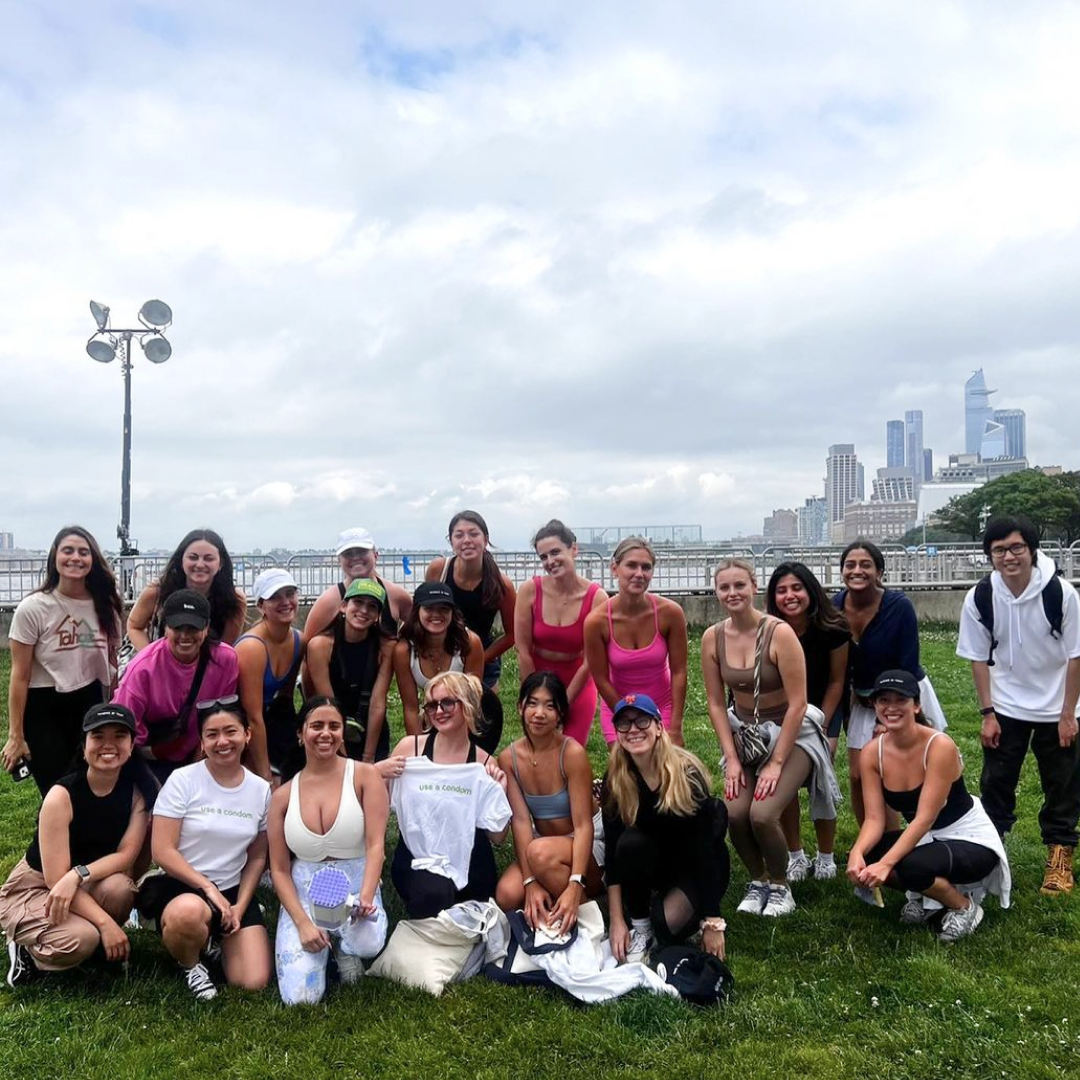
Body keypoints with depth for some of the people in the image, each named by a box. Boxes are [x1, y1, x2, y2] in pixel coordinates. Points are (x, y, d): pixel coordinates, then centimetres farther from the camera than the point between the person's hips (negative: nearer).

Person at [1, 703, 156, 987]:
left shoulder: (137, 788, -14)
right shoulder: (62, 796, -25)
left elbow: (126, 855, -15)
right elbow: (56, 879, -25)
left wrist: (78, 875, -33)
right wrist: (105, 922, -31)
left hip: (89, 884, 4)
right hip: (33, 887, -3)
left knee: (119, 887, -31)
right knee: (81, 939, -31)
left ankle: (101, 947, 0)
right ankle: (26, 948, 2)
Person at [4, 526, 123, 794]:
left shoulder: (105, 606, 0)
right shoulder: (32, 608, -12)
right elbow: (20, 676, -10)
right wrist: (16, 736, -10)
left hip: (90, 705, 4)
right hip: (43, 710, -4)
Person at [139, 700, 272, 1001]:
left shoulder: (261, 789, 2)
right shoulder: (182, 780, -10)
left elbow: (257, 857, 8)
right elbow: (162, 852, -13)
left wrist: (240, 905, -5)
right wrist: (207, 887, -19)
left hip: (233, 890, 4)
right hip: (180, 886, -3)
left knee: (254, 983, -13)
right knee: (189, 912, -42)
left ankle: (215, 940, 20)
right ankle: (191, 964, -4)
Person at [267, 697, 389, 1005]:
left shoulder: (364, 776, -3)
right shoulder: (283, 796, 4)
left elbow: (375, 844, -11)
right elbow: (279, 870, 3)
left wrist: (365, 898, -28)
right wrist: (303, 923, -12)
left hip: (356, 889, -1)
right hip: (303, 896, 2)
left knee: (368, 942, -36)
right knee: (300, 997, -18)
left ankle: (343, 947, 3)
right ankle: (325, 942, 15)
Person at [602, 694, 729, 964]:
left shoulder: (687, 773, -25)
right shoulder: (615, 780, -15)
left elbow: (705, 849, -24)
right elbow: (612, 850, -13)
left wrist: (713, 923, -23)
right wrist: (617, 921, -17)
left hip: (697, 868, -3)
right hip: (654, 862, 3)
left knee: (667, 926, -28)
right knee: (630, 843, -30)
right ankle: (639, 927, -8)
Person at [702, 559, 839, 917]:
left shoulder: (779, 633, -21)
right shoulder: (712, 638, -7)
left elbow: (797, 704, -18)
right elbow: (716, 703, -1)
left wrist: (776, 763, -17)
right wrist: (731, 759, -6)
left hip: (791, 733, -4)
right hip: (744, 733, 4)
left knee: (762, 814, -20)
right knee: (735, 813, -14)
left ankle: (780, 885, 9)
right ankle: (758, 880, 15)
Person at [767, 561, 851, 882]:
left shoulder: (832, 628, -25)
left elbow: (836, 681, -11)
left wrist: (820, 726, -11)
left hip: (824, 709, 0)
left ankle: (825, 857, 9)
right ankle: (795, 855, 9)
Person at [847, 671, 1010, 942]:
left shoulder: (939, 746, -27)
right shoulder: (871, 753, -10)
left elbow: (925, 818, -30)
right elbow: (874, 818, -13)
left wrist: (885, 864, -39)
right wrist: (857, 853, -33)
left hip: (971, 840, -6)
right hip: (924, 838, 6)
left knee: (912, 867, -33)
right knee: (864, 858, -18)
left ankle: (964, 906, 0)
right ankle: (927, 895, 9)